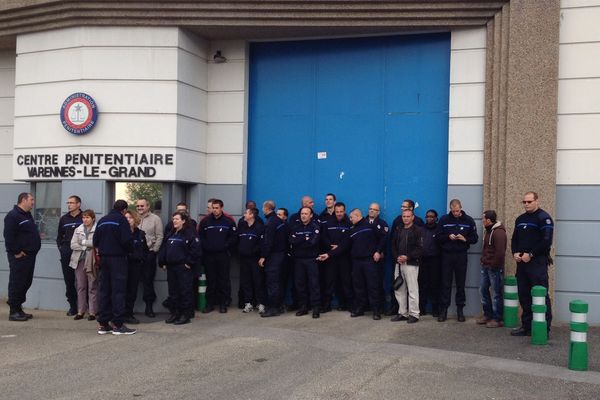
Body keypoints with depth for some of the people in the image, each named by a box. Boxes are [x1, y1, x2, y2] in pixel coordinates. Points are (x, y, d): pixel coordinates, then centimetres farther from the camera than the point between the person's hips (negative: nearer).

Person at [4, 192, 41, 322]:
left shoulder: (28, 215, 18)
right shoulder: (13, 216, -12)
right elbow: (8, 236, -19)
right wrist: (16, 252, -19)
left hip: (29, 256, 10)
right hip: (19, 257, -10)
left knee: (26, 282, 13)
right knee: (16, 283, -4)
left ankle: (19, 309, 21)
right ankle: (13, 312, 1)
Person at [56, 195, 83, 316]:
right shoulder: (64, 219, 14)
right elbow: (59, 236, 21)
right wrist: (61, 248, 8)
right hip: (66, 254, 4)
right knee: (69, 281, 4)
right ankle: (73, 306, 11)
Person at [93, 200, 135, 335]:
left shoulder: (102, 221, 13)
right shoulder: (121, 219, -7)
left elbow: (95, 241, 10)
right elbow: (126, 240, -16)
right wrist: (127, 251, 3)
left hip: (104, 258, 7)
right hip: (118, 258, -6)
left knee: (103, 290, 8)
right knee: (118, 290, -5)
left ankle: (103, 324, 10)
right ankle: (118, 324, -6)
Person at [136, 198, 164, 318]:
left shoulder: (155, 219, 3)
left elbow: (159, 237, 0)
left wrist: (154, 250, -6)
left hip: (149, 254, -2)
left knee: (148, 281, 4)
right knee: (133, 280, 4)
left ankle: (149, 307, 12)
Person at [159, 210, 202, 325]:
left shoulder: (189, 233, -10)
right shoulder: (170, 234, 15)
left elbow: (196, 249, -15)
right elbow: (163, 249, 18)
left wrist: (189, 262, -14)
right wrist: (163, 263, 10)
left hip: (183, 268, -8)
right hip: (171, 267, 8)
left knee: (185, 291, -2)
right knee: (173, 291, 11)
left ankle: (186, 315, 4)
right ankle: (174, 313, 20)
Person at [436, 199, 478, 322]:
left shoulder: (468, 220, 4)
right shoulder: (444, 219, 2)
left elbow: (475, 238, 5)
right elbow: (438, 237, 3)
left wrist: (465, 239, -14)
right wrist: (448, 237, -16)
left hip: (461, 255, 0)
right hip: (447, 255, 0)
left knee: (461, 283, 5)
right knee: (446, 283, 2)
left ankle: (460, 310, 14)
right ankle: (444, 310, 7)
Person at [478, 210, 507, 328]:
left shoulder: (498, 232, -19)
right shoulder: (488, 231, 14)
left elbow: (500, 252, -25)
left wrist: (494, 265, -19)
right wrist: (484, 261, 14)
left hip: (495, 268, -10)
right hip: (486, 266, 10)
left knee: (496, 293, -1)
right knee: (483, 289, 14)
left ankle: (497, 319, 7)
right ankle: (488, 315, 25)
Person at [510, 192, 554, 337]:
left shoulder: (543, 218, -7)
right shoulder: (520, 219, 17)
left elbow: (546, 241, -15)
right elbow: (514, 239, 22)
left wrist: (530, 254, -16)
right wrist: (515, 253, 3)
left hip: (538, 263, -8)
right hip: (521, 262, 8)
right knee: (524, 295, 11)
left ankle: (545, 329, -2)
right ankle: (526, 326, 20)